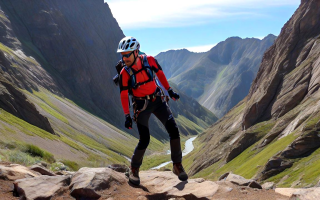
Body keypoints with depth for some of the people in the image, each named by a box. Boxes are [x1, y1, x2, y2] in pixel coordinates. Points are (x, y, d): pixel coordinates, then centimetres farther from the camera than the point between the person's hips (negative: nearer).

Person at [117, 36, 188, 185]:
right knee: (144, 140, -9)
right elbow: (124, 95, -12)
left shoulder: (149, 60, -13)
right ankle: (134, 169, 16)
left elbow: (159, 73, 5)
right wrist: (127, 116, -14)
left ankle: (177, 165, 9)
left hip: (158, 100, 3)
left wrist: (169, 90, 11)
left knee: (173, 130, -6)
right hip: (141, 106, -3)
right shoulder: (125, 73, -17)